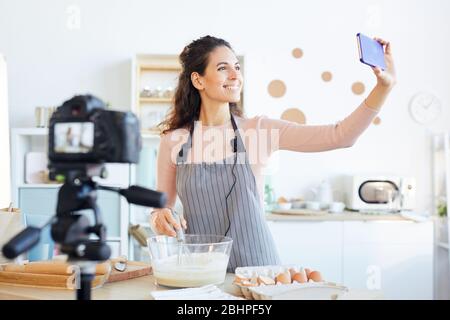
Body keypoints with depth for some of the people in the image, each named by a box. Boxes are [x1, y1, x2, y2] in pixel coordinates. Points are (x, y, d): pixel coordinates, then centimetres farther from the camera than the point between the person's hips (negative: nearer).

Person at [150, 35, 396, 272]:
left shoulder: (259, 129, -2)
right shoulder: (173, 141, 0)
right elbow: (161, 206, 10)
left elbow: (340, 136, -9)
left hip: (255, 266, -2)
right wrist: (159, 219, -11)